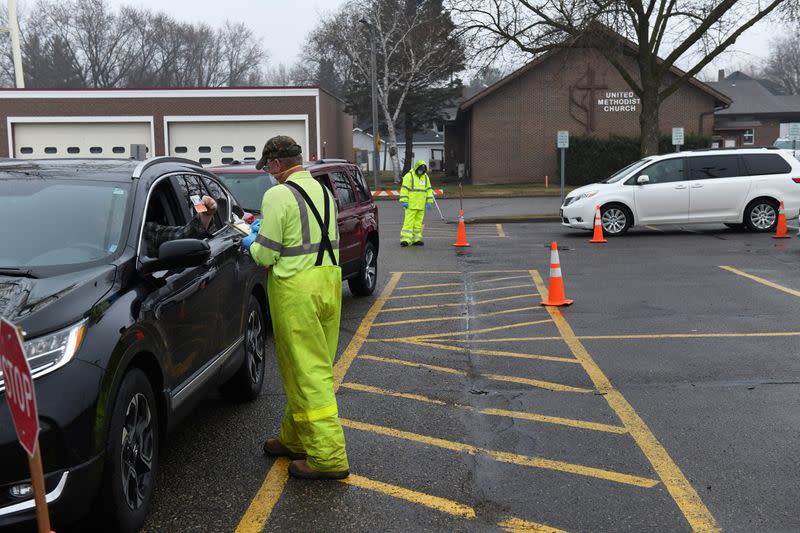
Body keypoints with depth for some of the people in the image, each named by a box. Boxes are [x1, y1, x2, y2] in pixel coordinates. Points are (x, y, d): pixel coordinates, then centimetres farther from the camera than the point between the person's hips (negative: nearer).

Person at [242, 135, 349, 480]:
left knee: (307, 372, -3)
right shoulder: (322, 190, 12)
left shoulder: (278, 196, -12)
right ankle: (294, 439, 29)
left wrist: (252, 243, 10)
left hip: (296, 289, -8)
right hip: (329, 280, 9)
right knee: (315, 368, 15)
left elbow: (266, 255, -12)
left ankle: (329, 457, 0)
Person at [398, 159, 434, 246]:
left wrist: (429, 201, 8)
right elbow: (404, 189, -12)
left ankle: (416, 239, 14)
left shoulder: (425, 177, 12)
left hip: (421, 206, 6)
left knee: (418, 223, 8)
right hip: (411, 205, -6)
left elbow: (429, 190, 16)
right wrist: (404, 201, -18)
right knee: (409, 222, -11)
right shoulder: (409, 176, -7)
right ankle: (405, 240, -15)